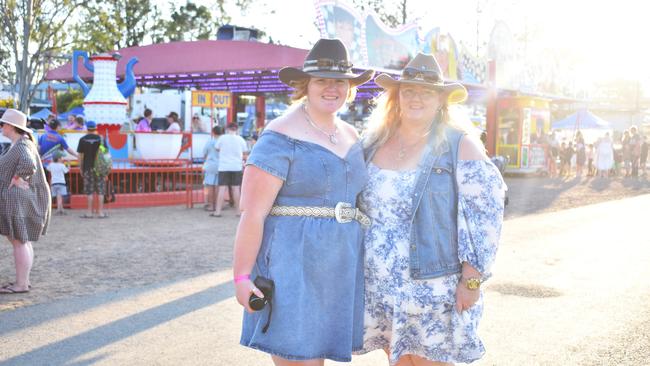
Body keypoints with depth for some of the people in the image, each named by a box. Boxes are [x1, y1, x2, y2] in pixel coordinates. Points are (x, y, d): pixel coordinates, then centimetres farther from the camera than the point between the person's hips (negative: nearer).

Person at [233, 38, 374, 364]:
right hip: (292, 267, -7)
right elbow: (253, 214, -15)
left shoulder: (350, 137, 12)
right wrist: (242, 277, -17)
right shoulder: (282, 138, -11)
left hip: (338, 271, 7)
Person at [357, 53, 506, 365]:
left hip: (432, 287, -5)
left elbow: (484, 217, -11)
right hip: (379, 286, 5)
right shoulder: (374, 141, 8)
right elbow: (356, 205, 17)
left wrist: (471, 280, -15)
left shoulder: (459, 145, -7)